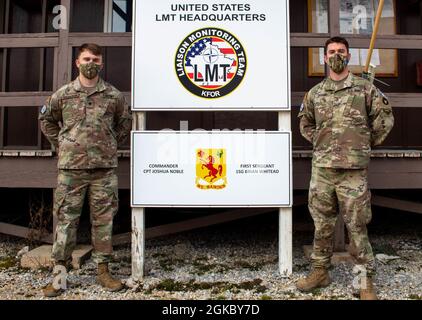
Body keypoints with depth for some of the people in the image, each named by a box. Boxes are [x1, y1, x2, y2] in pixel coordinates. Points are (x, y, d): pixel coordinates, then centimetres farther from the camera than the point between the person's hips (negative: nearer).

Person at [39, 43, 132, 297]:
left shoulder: (114, 95, 5)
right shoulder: (63, 94, 6)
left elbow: (125, 122, 18)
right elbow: (46, 119, 19)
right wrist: (60, 144, 12)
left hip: (105, 167, 0)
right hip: (71, 167, 0)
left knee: (103, 219, 6)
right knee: (66, 219, 4)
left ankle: (103, 270, 18)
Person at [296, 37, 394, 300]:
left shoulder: (365, 88, 4)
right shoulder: (315, 93, 11)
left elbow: (385, 118, 9)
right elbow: (305, 123, 24)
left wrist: (367, 144, 8)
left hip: (354, 169, -3)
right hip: (322, 167, 3)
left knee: (357, 225, 1)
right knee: (322, 223, 12)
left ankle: (367, 280, 16)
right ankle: (320, 271, 26)